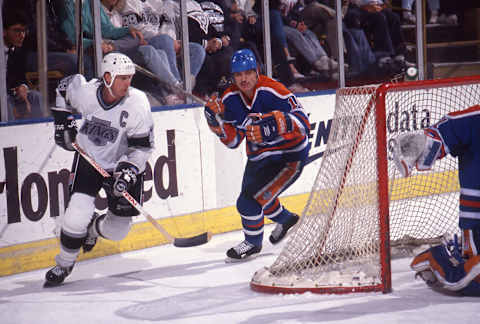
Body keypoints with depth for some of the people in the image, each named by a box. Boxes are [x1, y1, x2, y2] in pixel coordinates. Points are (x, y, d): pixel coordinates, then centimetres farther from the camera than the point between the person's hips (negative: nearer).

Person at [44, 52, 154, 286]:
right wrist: (63, 122, 4)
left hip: (123, 164, 0)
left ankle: (94, 229, 40)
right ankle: (63, 265, 7)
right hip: (89, 159, 0)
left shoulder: (138, 103, -22)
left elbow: (143, 146, -15)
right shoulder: (85, 91, -18)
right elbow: (64, 87, 7)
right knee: (77, 217, -17)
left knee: (118, 229, 4)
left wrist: (129, 171, -28)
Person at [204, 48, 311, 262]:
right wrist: (218, 122, -16)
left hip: (289, 157, -8)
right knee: (259, 197, 26)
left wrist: (279, 122, -43)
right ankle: (285, 219, 58)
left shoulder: (272, 91, -23)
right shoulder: (230, 99, -4)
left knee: (250, 199, -17)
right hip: (259, 156, 8)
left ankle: (253, 243, 9)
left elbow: (303, 123, -27)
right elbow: (233, 140, 0)